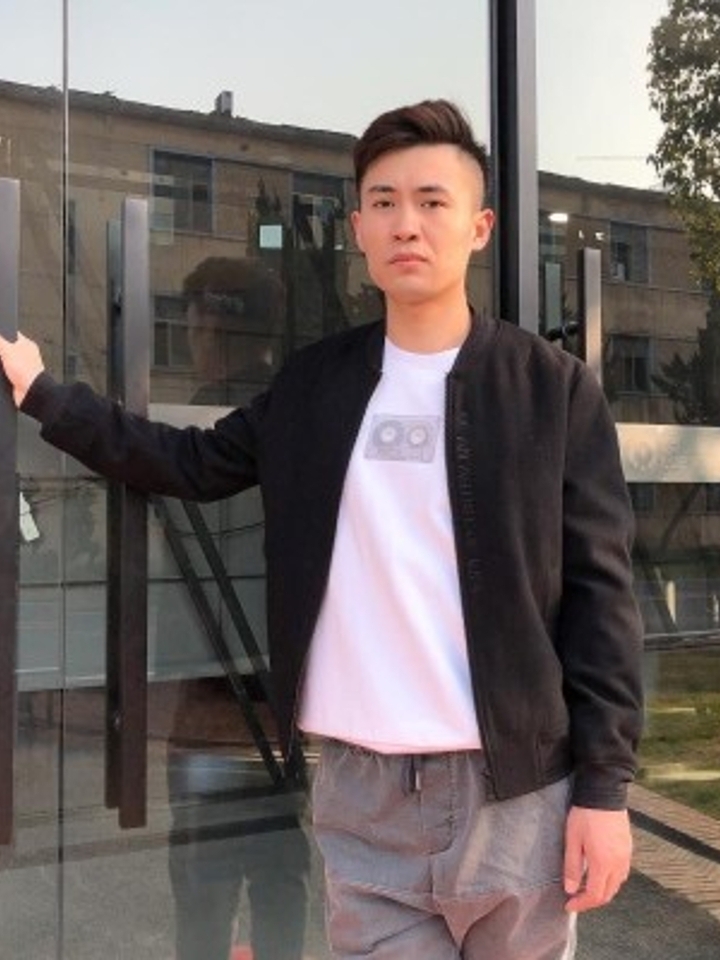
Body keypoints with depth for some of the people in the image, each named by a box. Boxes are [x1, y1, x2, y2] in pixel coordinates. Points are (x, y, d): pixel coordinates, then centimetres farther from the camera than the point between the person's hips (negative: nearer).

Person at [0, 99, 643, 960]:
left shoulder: (553, 387, -4)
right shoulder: (311, 383, 6)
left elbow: (600, 592, -5)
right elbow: (189, 465, 11)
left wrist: (604, 786, -8)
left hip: (515, 793, -2)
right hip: (360, 795, 2)